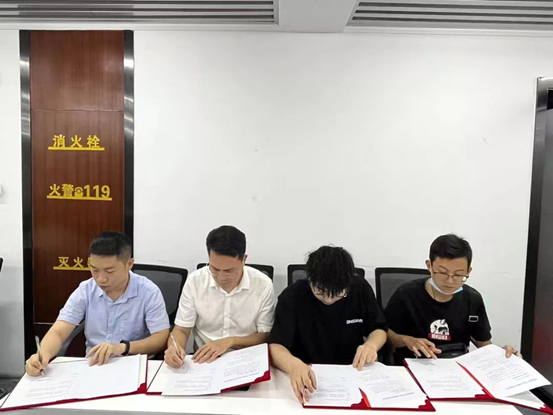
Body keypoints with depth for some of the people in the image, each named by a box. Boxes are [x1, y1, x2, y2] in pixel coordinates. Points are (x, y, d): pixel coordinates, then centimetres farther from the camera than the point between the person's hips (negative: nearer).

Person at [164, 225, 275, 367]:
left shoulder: (263, 285, -10)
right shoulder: (194, 281, -7)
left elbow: (265, 336, -4)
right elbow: (181, 330, -1)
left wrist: (230, 341, -17)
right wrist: (174, 347, -21)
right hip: (203, 362, 2)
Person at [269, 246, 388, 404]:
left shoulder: (361, 289, -8)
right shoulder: (292, 296, -16)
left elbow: (379, 329, 5)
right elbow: (275, 346, -20)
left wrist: (371, 345, -17)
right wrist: (293, 364, -41)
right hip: (309, 376, -2)